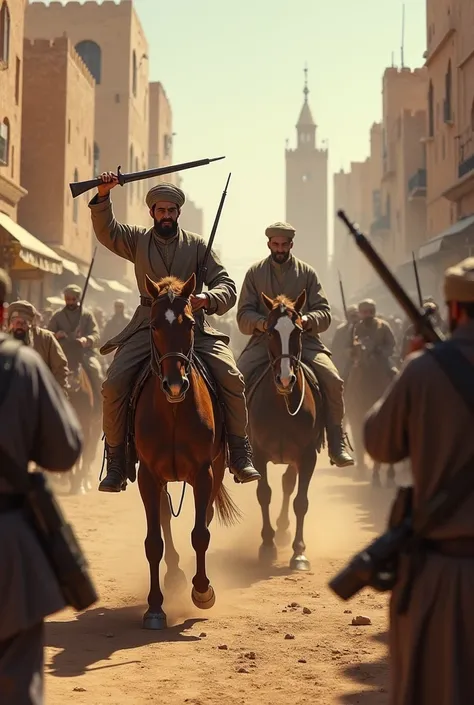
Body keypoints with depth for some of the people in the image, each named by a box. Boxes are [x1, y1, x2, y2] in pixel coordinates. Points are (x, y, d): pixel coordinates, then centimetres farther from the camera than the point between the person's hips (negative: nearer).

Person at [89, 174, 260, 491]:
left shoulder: (196, 244, 11)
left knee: (231, 377, -20)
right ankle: (116, 462, -4)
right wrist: (103, 196, -16)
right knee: (114, 385, -18)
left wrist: (208, 298, -18)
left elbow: (227, 285, 4)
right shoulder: (138, 240, 15)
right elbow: (106, 231, 0)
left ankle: (240, 454, -6)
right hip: (148, 326, 1)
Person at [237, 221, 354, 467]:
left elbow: (324, 312, 4)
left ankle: (336, 442, -11)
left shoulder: (307, 272, 10)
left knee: (332, 380, -21)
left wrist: (307, 320, -19)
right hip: (264, 339, 0)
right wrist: (261, 323, -19)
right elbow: (244, 314, 4)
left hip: (303, 339, 0)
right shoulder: (254, 272, 10)